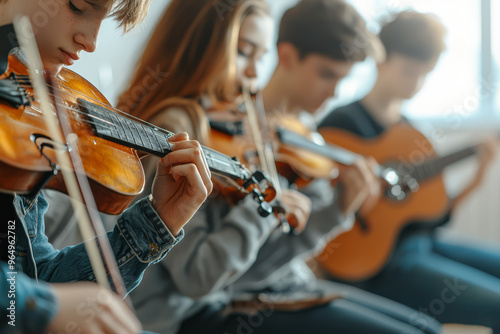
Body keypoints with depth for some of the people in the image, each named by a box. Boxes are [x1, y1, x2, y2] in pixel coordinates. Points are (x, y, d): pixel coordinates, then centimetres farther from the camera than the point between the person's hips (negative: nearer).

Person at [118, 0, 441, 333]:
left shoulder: (228, 121, 10)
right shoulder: (172, 129, -17)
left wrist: (337, 208, 0)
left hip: (274, 284, 9)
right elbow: (195, 277, -23)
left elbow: (269, 247, 8)